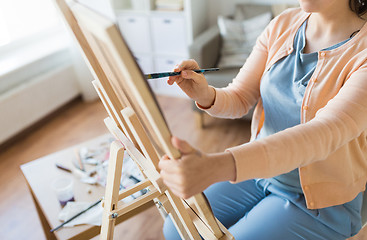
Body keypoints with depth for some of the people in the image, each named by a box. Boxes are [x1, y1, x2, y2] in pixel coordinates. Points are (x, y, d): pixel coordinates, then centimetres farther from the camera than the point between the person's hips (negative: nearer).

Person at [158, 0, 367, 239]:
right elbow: (239, 98, -2)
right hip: (259, 169, 5)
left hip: (319, 201, -4)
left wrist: (220, 165, -53)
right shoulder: (283, 25, -4)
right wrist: (205, 95, -27)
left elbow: (326, 133, -38)